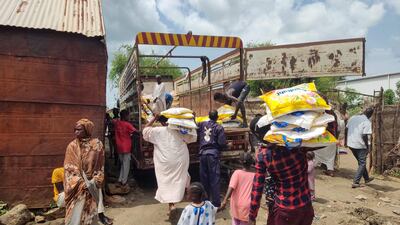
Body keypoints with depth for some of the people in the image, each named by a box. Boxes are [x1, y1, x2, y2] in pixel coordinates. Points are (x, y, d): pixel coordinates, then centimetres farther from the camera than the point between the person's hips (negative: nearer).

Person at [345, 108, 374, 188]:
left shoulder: (352, 117, 6)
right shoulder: (367, 122, -13)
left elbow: (346, 129, 10)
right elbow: (364, 136, -18)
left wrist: (346, 140, 19)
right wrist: (367, 146, -7)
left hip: (350, 144, 7)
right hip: (360, 145, -7)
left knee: (361, 162, 23)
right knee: (362, 164, 6)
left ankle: (366, 178, 38)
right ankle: (355, 182, 1)